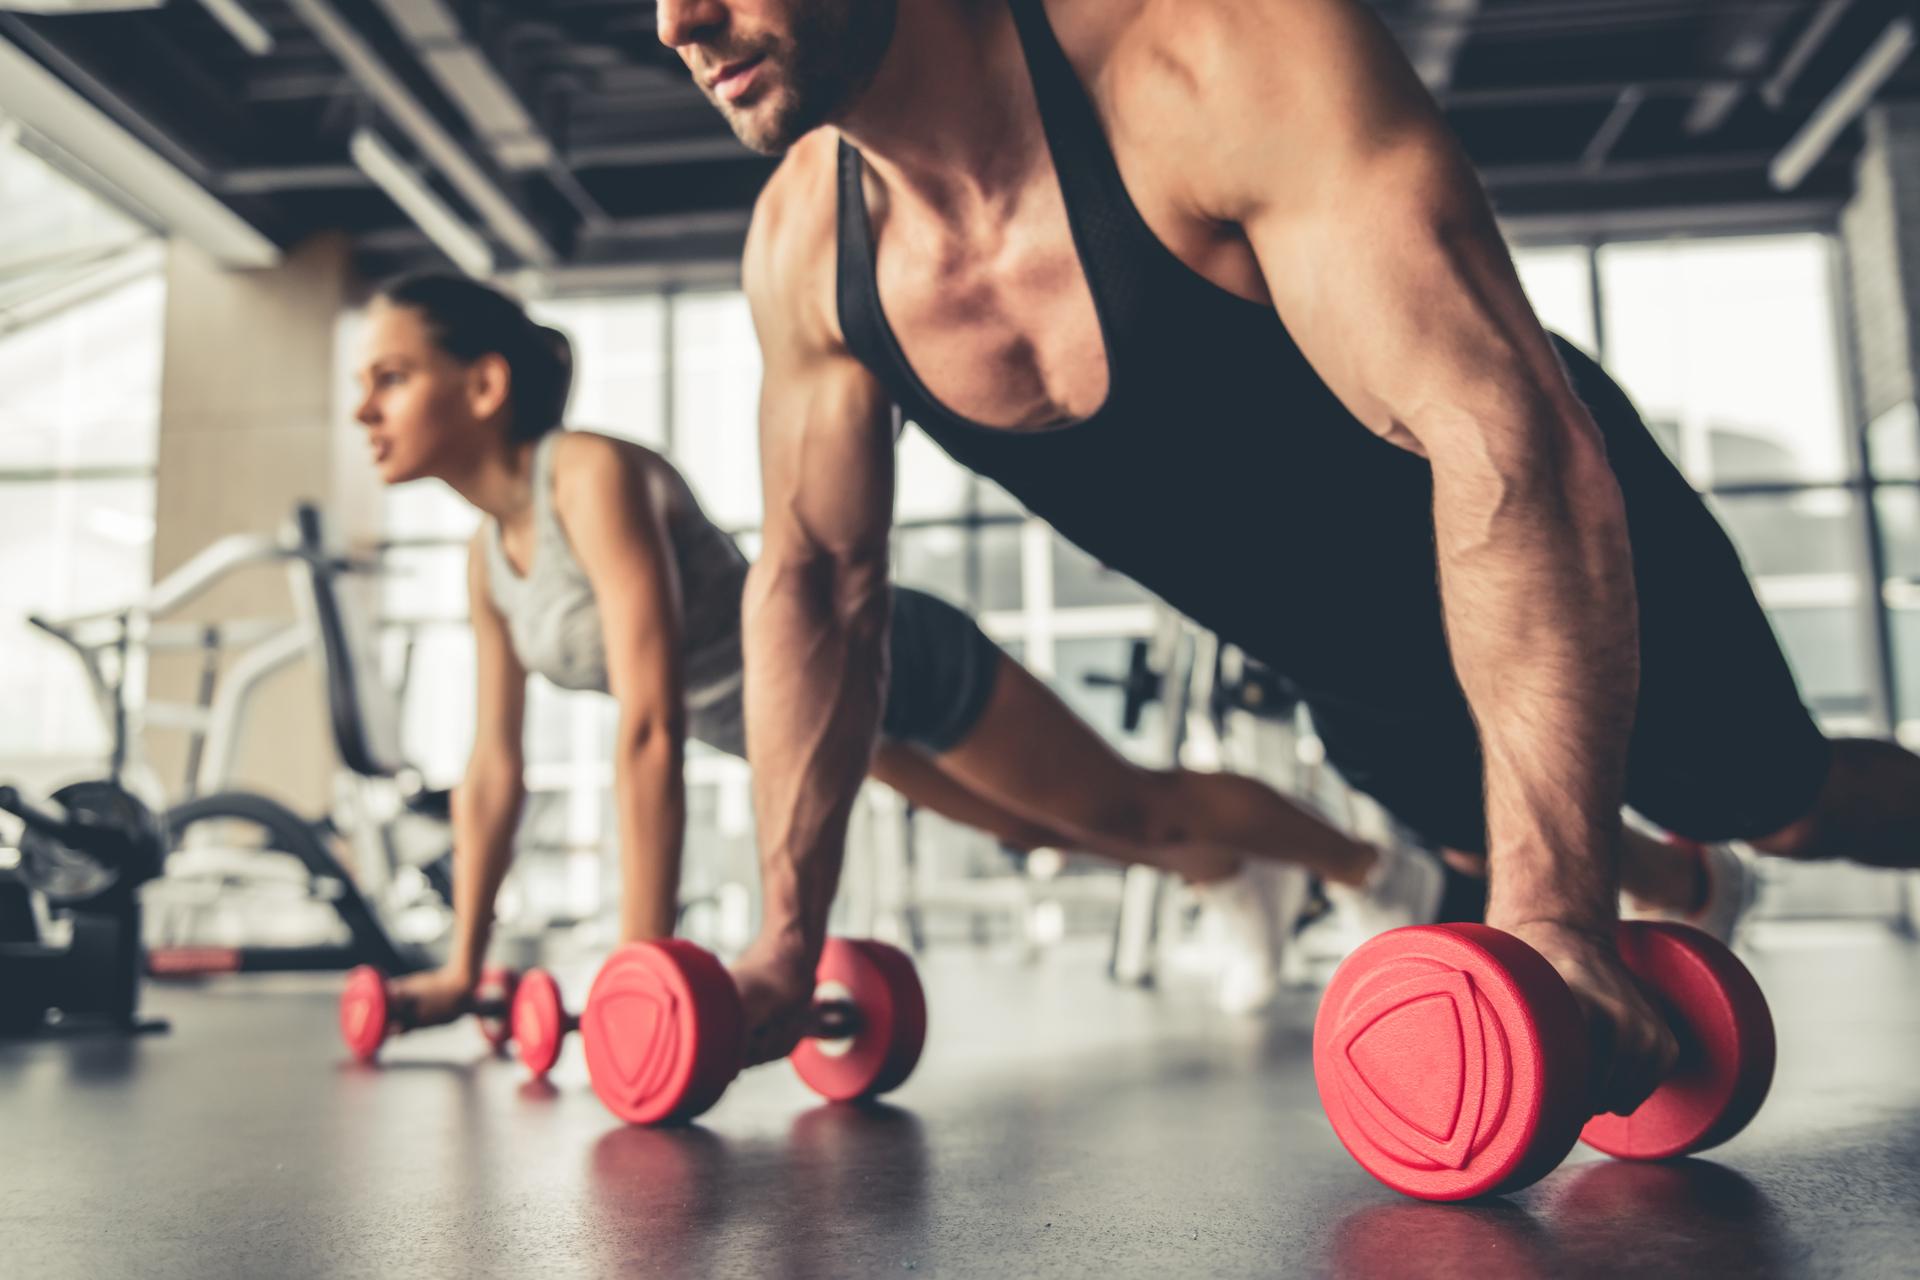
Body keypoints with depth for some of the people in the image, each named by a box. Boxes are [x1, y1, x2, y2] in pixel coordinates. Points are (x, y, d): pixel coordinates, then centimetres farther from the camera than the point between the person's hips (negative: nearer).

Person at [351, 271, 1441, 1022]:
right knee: (1032, 828, 28)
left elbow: (651, 728, -38)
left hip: (900, 660, -8)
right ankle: (1227, 882, 55)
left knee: (1133, 805, 10)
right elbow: (495, 768, 2)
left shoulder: (596, 476, -32)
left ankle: (1388, 873, 35)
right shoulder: (488, 555, -5)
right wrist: (463, 966, 4)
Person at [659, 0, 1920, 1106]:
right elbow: (817, 582, -9)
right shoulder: (804, 247, -19)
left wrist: (1551, 909, -49)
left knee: (1790, 811, 15)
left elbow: (1511, 445, -43)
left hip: (1576, 568, -5)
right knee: (1482, 848, 28)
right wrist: (786, 946, -10)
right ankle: (1674, 887, 61)